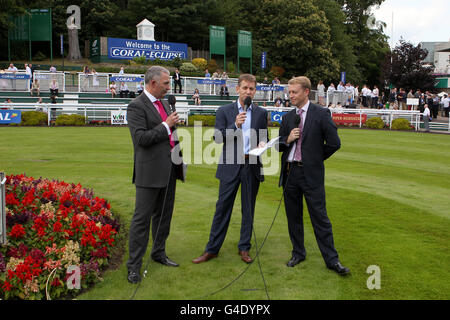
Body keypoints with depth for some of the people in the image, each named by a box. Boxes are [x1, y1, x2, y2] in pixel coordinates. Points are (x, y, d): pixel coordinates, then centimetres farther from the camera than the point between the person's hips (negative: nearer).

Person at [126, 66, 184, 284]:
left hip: (169, 169, 8)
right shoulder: (136, 106, -11)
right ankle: (134, 266, 7)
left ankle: (159, 253, 32)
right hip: (150, 171, -8)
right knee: (142, 218, -2)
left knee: (164, 215, 17)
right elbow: (141, 138, -20)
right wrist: (166, 125, -15)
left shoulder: (164, 104, 15)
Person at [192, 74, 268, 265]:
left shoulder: (261, 113, 9)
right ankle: (212, 249, 11)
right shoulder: (224, 111, 3)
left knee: (248, 208, 9)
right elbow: (217, 138, -5)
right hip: (231, 165, -2)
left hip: (252, 166, 2)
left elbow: (264, 137, 14)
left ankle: (244, 248, 22)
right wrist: (235, 125, -18)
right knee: (222, 207, 1)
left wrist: (262, 144, -8)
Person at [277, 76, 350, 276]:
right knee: (293, 216, 12)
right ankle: (298, 253, 27)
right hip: (289, 172, 5)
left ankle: (332, 260, 8)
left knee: (320, 218, -2)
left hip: (311, 174, -5)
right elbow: (279, 145, 14)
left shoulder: (321, 114, -4)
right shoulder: (288, 117, 11)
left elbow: (334, 143, -6)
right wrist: (287, 140, -7)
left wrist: (316, 159, 3)